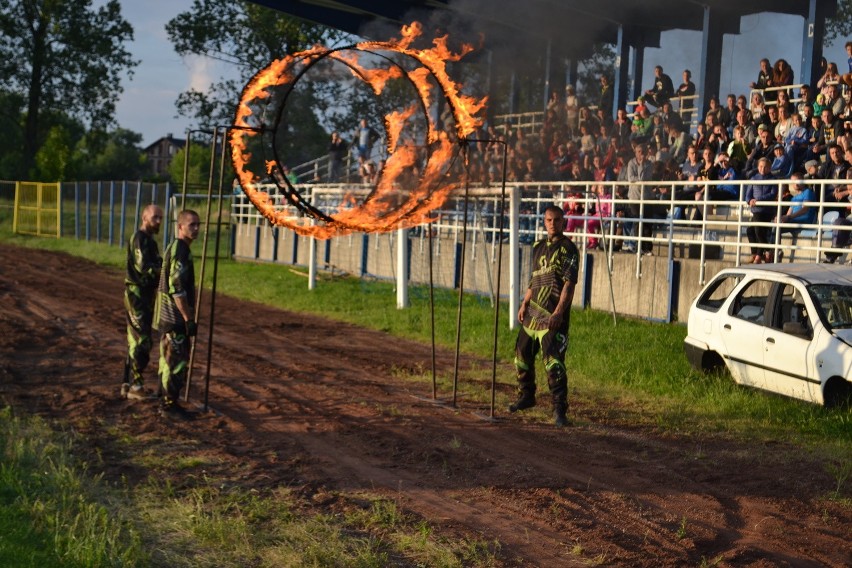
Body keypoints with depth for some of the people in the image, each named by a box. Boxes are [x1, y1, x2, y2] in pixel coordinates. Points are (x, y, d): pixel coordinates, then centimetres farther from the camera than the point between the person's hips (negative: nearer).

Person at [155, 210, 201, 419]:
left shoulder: (175, 248, 15)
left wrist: (187, 315, 24)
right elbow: (177, 289, -23)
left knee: (169, 360, 15)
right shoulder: (180, 251, -18)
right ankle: (169, 405, 1)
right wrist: (189, 318, -20)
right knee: (177, 361, -5)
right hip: (175, 317, -10)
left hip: (168, 316, 10)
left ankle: (166, 402, 22)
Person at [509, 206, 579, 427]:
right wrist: (524, 304, 15)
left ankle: (559, 409, -13)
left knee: (553, 359, -16)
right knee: (522, 355, 17)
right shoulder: (539, 247, 15)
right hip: (533, 311, 8)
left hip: (553, 315, -8)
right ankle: (526, 396, 37)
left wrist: (558, 312, -24)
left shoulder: (568, 249, -8)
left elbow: (569, 283, -16)